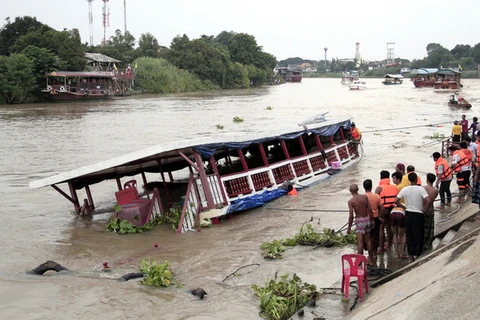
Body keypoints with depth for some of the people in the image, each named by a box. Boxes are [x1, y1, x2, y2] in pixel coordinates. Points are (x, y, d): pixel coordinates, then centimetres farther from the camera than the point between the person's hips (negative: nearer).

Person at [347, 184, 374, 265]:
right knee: (368, 241, 16)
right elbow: (370, 210, 2)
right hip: (367, 219, 5)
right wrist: (371, 220, 14)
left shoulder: (351, 201, -12)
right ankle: (370, 260, 25)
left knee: (360, 243, -3)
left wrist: (349, 228, -7)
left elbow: (351, 216, -14)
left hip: (359, 221, -5)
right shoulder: (365, 197, 0)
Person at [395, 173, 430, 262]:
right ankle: (417, 256, 6)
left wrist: (404, 207, 6)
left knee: (409, 235, 12)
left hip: (408, 214, 3)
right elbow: (428, 201, -24)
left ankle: (411, 256, 16)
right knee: (418, 236, 7)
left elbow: (396, 201, -6)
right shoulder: (421, 189, -13)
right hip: (418, 214, -3)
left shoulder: (404, 189, -4)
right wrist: (424, 209, -8)